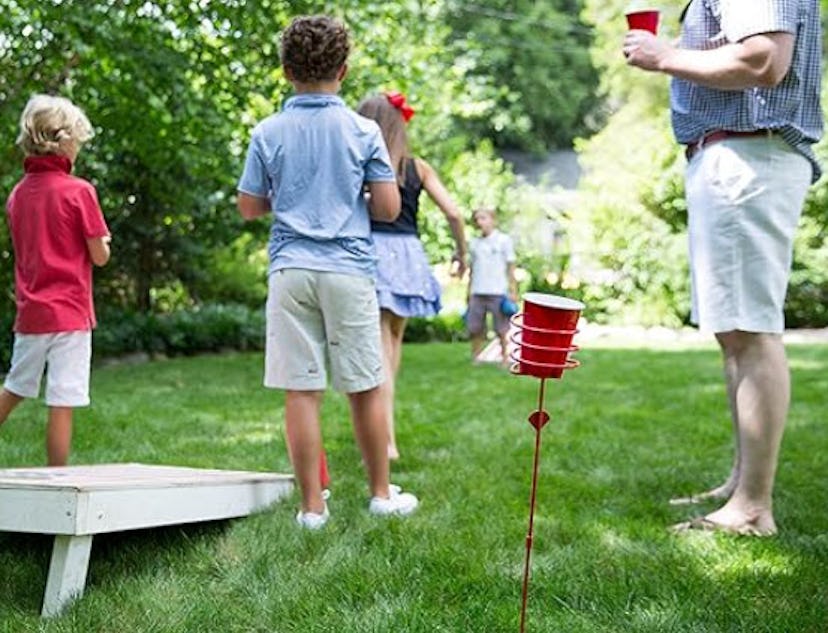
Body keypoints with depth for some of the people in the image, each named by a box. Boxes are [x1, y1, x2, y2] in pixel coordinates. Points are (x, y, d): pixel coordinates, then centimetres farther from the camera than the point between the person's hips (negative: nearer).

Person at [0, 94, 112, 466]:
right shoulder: (78, 191, -11)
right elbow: (99, 256, -8)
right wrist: (101, 238, 12)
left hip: (30, 313, 6)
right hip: (69, 313, -6)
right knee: (62, 404, -2)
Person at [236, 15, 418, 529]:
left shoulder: (269, 133, 2)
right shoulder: (363, 131, -1)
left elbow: (249, 208, 8)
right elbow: (389, 207, -3)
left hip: (291, 271, 1)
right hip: (349, 269, 0)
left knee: (301, 391, 2)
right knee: (366, 388, 10)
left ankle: (313, 505, 5)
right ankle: (382, 494, 21)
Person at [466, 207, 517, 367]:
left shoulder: (504, 240, 1)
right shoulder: (474, 243, 12)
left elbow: (510, 267, 1)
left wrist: (513, 291, -3)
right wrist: (469, 291, 13)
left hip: (497, 293, -3)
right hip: (477, 293, 4)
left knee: (501, 330, 3)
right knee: (474, 328, 2)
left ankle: (505, 358, 13)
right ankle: (475, 358, 11)